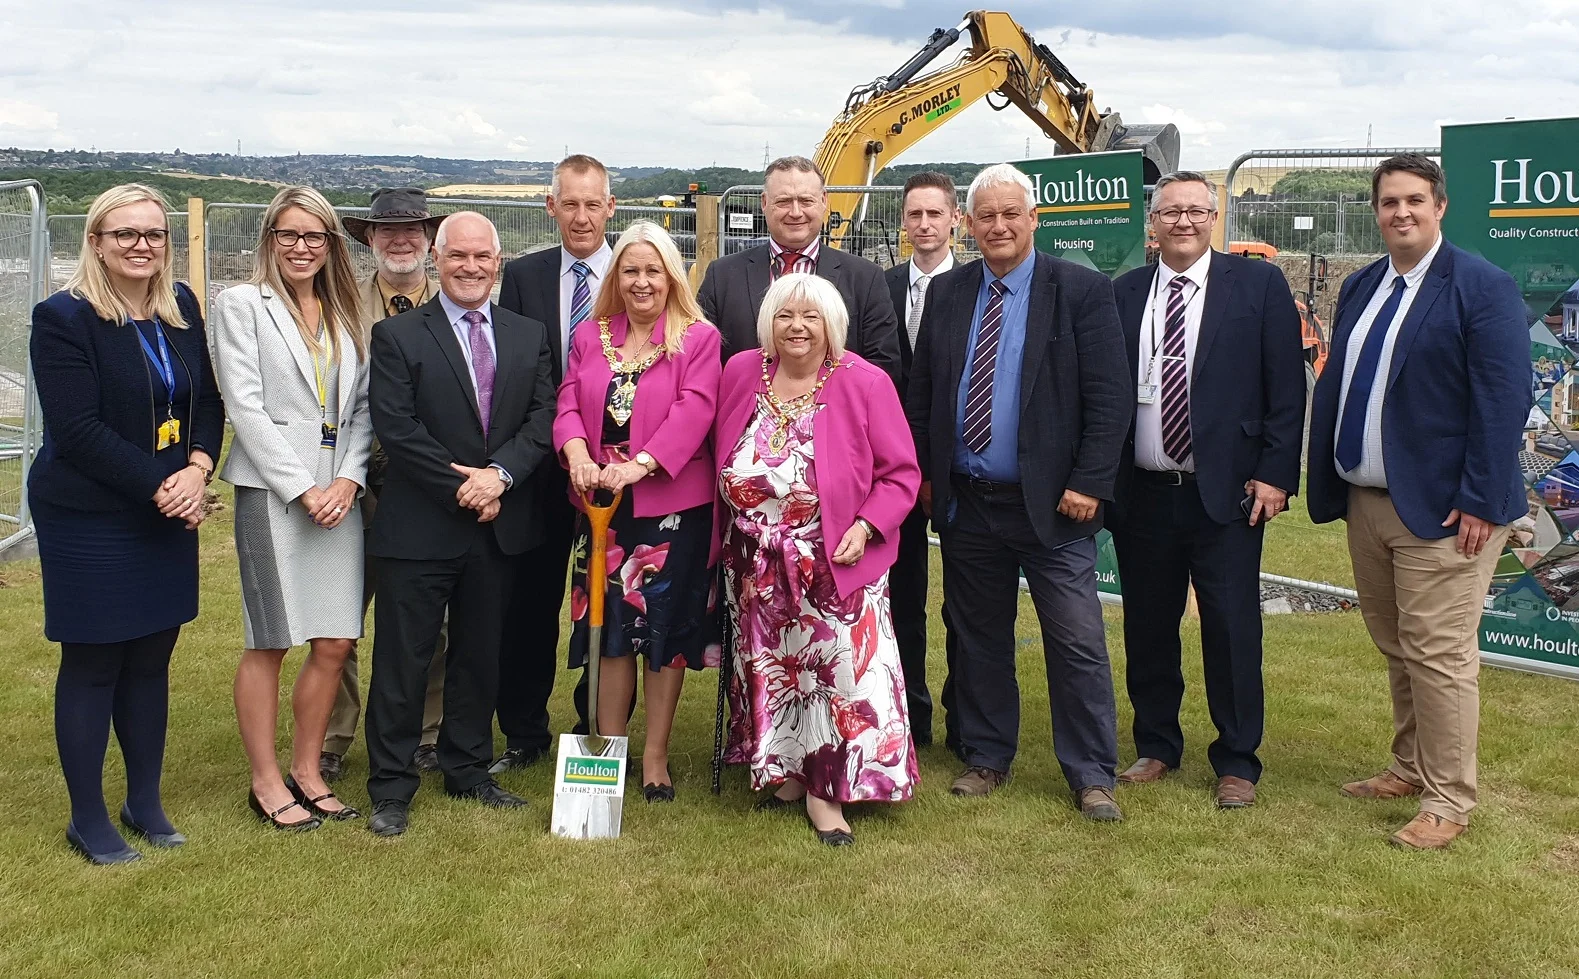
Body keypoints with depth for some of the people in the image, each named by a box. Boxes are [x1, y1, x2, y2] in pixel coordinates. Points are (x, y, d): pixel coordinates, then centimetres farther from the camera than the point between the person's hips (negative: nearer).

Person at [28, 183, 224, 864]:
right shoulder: (64, 318, -12)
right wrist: (159, 486, -19)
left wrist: (197, 469, -11)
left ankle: (145, 803, 28)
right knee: (92, 665, 5)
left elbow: (208, 401, 7)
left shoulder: (180, 308, 6)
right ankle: (87, 819, 19)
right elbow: (77, 430, -18)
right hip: (90, 519, -6)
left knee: (152, 659, 13)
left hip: (168, 513, 6)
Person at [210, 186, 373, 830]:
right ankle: (266, 783, 14)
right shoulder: (241, 304, 1)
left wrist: (349, 477, -5)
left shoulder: (345, 314, 15)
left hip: (339, 492, 5)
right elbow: (246, 405, -7)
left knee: (336, 644, 4)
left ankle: (306, 771, 19)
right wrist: (303, 490, -12)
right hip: (271, 488, -4)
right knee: (270, 643, 0)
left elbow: (362, 407, 11)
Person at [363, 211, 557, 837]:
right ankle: (390, 786, 14)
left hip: (501, 525, 4)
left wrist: (500, 474, -15)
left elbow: (544, 418, 1)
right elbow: (396, 427, -11)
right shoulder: (397, 336, -2)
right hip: (419, 527, -4)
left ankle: (468, 769, 29)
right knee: (402, 658, 2)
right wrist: (461, 488, -14)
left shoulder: (529, 337, 10)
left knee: (480, 655, 15)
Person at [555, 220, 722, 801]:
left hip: (674, 505, -3)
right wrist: (577, 455, -18)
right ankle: (610, 749, 18)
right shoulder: (589, 336, 11)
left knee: (666, 627, 4)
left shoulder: (699, 338, -2)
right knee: (609, 625, 7)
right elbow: (569, 403, 4)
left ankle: (656, 756, 15)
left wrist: (639, 464, -26)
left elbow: (694, 410, -14)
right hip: (604, 506, 3)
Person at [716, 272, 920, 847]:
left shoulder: (864, 384, -8)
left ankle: (826, 789, 9)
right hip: (756, 564, 4)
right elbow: (722, 459, 11)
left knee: (840, 666, -4)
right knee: (769, 665, 12)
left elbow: (901, 474, -6)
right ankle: (784, 770, 30)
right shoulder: (742, 373, 3)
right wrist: (730, 536, 3)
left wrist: (864, 527, -19)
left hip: (835, 562, -3)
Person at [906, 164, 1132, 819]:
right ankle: (985, 759, 27)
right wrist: (924, 471, 8)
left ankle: (1092, 776, 11)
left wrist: (1089, 483, -13)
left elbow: (1109, 397, -8)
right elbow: (922, 390, 13)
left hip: (1052, 502, -4)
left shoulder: (1082, 291, -4)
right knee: (979, 639, 13)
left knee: (1077, 643, -1)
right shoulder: (945, 293, 8)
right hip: (966, 502, 4)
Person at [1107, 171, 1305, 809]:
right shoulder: (1124, 295, 7)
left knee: (1231, 630, 2)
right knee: (1147, 629, 12)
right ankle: (1156, 746, 29)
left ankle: (1237, 762, 18)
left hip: (1226, 492, -3)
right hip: (1142, 494, 3)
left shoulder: (1260, 285, 0)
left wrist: (1275, 474, -8)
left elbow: (1286, 389, -2)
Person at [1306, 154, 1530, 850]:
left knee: (1438, 654, -2)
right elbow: (1333, 384, 13)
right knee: (1395, 649, 17)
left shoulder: (1482, 287, -8)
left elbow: (1504, 400, -14)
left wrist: (1480, 501, -18)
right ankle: (1410, 768, 32)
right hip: (1366, 501, 7)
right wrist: (1328, 482, 8)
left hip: (1440, 507, -7)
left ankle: (1448, 800, 9)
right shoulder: (1360, 288, 12)